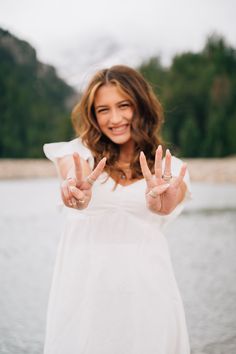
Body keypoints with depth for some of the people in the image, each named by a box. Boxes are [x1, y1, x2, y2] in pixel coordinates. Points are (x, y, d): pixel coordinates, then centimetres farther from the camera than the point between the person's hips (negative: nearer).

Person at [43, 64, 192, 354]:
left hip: (146, 291, 1)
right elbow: (72, 175, -18)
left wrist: (161, 201, -40)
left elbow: (169, 205, -16)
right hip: (83, 290, 0)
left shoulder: (170, 168, 6)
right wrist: (77, 192, -42)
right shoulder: (78, 152, 5)